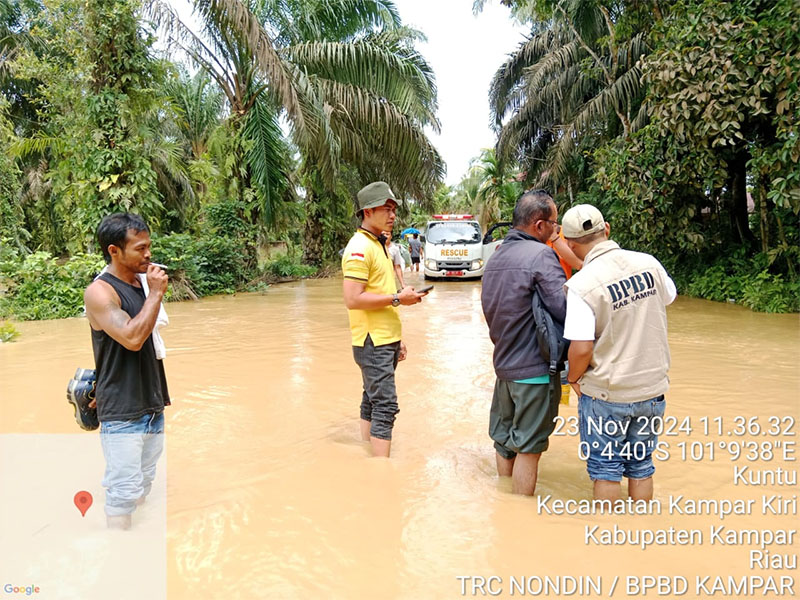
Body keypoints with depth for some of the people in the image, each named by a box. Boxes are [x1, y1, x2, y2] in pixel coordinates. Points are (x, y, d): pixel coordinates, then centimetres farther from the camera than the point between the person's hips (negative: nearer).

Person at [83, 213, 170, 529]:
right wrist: (156, 294, -18)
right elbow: (132, 338, -28)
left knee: (143, 484, 16)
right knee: (124, 489, -3)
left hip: (152, 404, 8)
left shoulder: (144, 283, 9)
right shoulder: (99, 291, -14)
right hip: (122, 411, -7)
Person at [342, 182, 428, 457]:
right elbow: (353, 299, -23)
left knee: (372, 404, 14)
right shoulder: (360, 247, -14)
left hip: (386, 341, 10)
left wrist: (397, 339, 19)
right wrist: (398, 297, -18)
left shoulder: (379, 245, 16)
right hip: (373, 343, -9)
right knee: (385, 407, -9)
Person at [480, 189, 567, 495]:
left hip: (503, 364, 8)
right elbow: (565, 310, -22)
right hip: (534, 369, -8)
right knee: (528, 448, 4)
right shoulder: (541, 255, -16)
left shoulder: (495, 257, 10)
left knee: (504, 441, 20)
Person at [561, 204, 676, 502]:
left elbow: (581, 349, -23)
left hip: (606, 393, -5)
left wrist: (573, 378, -5)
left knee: (605, 468, 12)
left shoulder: (581, 285, -20)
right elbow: (669, 296, 17)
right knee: (641, 466, 19)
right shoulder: (649, 264, -4)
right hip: (652, 388, 5)